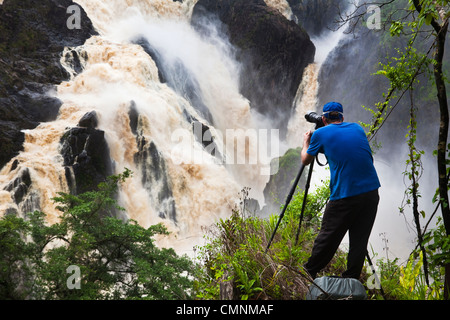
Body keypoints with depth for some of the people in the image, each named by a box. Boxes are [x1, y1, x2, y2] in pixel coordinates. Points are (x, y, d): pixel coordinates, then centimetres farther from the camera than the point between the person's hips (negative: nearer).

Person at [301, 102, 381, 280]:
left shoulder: (321, 134, 5)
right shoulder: (357, 128, 16)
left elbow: (305, 161, 17)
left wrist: (306, 143, 37)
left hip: (344, 196, -4)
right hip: (371, 192, 4)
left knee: (328, 236, 9)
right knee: (360, 239, 10)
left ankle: (309, 272, 23)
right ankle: (351, 280, 15)